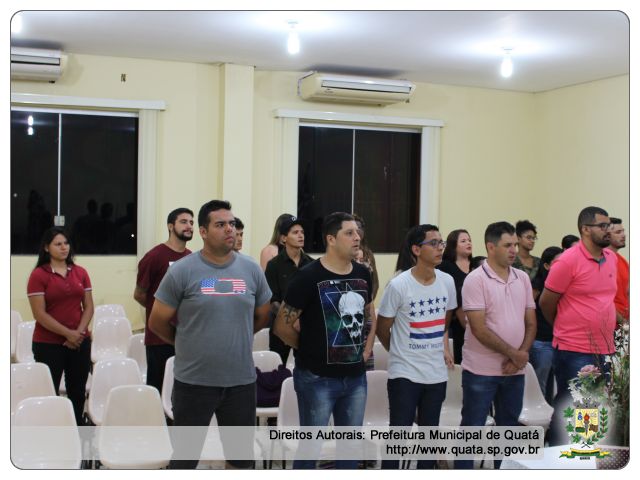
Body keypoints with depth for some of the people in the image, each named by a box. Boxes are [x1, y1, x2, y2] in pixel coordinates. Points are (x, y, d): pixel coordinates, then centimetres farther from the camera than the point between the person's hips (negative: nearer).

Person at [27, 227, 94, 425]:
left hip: (80, 342, 4)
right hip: (48, 344, -4)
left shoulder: (80, 272, 7)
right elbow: (39, 314, -12)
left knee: (77, 392, 10)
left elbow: (88, 307, 7)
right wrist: (67, 333, -14)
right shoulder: (38, 275, -7)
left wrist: (79, 332, -8)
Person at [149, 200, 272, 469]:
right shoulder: (182, 271, -9)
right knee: (186, 454, 9)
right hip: (193, 381, -3)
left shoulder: (252, 269, 1)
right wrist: (186, 343, 8)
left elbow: (263, 316, 14)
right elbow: (157, 322, -3)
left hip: (241, 380, 3)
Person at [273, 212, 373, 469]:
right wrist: (310, 349, -2)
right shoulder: (309, 276, -13)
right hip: (317, 378, -5)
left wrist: (368, 346, 9)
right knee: (311, 444, 6)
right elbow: (282, 326, -11)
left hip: (356, 376, 6)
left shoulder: (363, 274, 5)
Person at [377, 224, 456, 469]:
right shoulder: (398, 285, -14)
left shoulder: (448, 281, 1)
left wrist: (445, 347, 10)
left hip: (437, 373, 5)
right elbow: (382, 328, -2)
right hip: (405, 374, -5)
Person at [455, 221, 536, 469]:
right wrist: (513, 353, -14)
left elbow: (531, 323, 8)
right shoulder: (476, 280, -12)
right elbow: (479, 329, -17)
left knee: (508, 428, 15)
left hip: (515, 370, 6)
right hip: (481, 370, -6)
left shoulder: (523, 278, 6)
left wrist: (521, 355, -8)